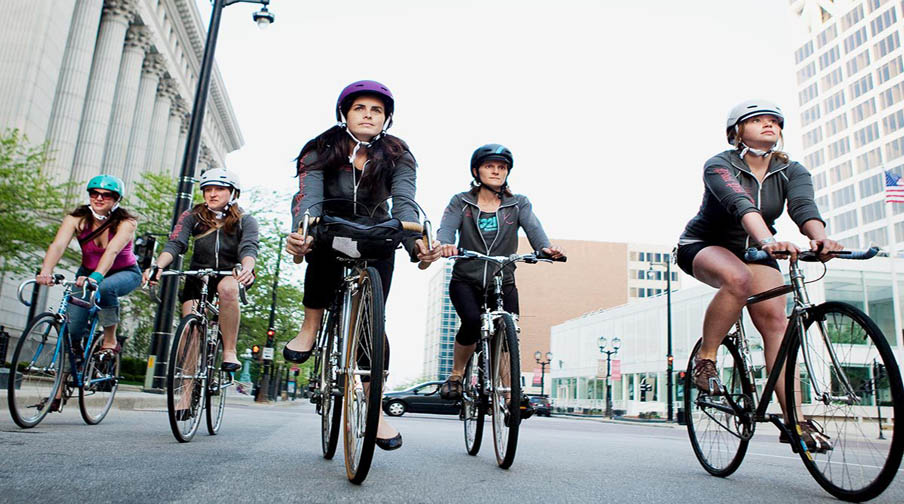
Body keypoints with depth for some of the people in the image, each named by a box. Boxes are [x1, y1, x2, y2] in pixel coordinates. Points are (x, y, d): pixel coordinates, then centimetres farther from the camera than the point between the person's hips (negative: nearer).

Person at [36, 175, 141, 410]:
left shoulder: (125, 222, -22)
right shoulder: (76, 219, -14)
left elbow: (112, 251, -39)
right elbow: (58, 245, -30)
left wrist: (96, 277, -56)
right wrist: (46, 271, -49)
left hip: (124, 274, -3)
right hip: (88, 273, 3)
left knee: (104, 288, -38)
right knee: (73, 329, -10)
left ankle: (110, 342, -17)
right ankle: (59, 390, 4)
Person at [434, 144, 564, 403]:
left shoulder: (519, 203, 7)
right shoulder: (461, 202, 4)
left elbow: (532, 227, -11)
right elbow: (447, 226, -13)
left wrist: (545, 247, -34)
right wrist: (445, 244, -38)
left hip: (503, 283, 2)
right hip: (466, 281, -1)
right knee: (472, 321, -26)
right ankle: (455, 376, -1)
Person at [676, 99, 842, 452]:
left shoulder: (791, 171, -5)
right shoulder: (719, 166, -19)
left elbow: (804, 206, -26)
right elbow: (740, 204, -39)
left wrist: (820, 238, -48)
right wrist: (767, 240, -57)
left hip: (754, 251, 4)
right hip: (704, 246, -4)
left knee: (774, 318, -18)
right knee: (737, 279, -38)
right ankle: (705, 359, -18)